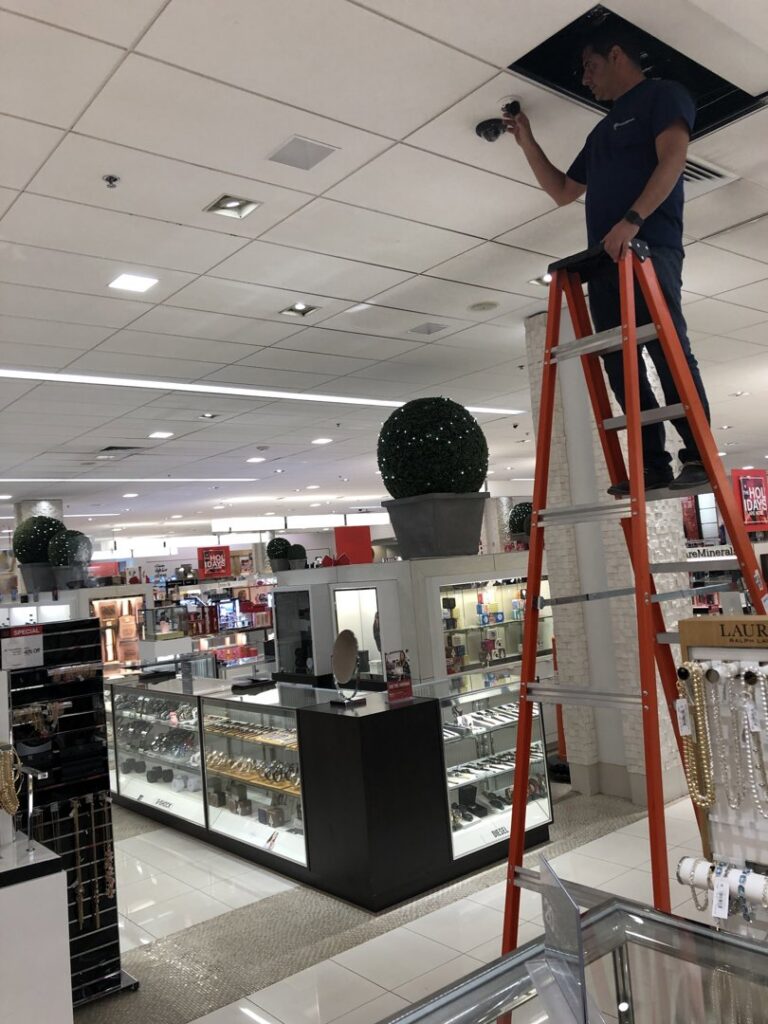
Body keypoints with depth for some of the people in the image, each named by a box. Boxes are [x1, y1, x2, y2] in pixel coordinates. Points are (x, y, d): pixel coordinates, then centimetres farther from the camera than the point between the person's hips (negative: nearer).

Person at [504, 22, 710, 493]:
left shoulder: (663, 95, 7)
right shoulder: (603, 130, 30)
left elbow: (672, 159, -10)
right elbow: (562, 191, 33)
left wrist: (632, 220, -22)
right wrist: (527, 141, 29)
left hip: (649, 248, -8)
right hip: (604, 260, 8)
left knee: (669, 351, -15)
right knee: (620, 366, -2)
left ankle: (699, 459, -14)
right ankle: (654, 466, -3)